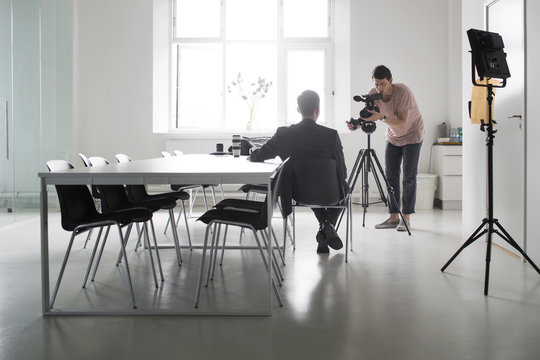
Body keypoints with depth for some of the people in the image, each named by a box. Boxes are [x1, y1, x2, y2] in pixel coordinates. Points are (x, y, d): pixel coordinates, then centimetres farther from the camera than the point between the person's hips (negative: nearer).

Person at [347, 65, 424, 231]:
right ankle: (393, 217, 6)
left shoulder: (403, 92, -30)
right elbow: (367, 118, -14)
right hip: (393, 136, 5)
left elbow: (402, 123, -34)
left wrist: (381, 117, -48)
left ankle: (406, 217, 1)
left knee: (409, 177, -6)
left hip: (412, 135, -5)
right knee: (390, 176, 1)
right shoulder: (373, 94, -14)